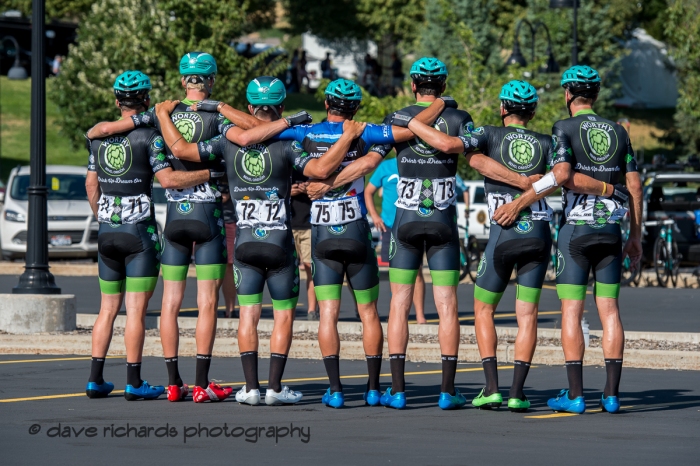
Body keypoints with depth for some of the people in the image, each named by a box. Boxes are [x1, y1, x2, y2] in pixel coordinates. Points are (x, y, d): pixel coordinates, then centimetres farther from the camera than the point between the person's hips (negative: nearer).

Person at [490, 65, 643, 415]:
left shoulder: (565, 129, -4)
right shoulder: (618, 132, 11)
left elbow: (561, 175, -18)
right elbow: (634, 186, 10)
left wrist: (519, 203, -13)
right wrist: (635, 236, 16)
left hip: (576, 228, -4)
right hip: (610, 228, 4)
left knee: (571, 310, -1)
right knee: (609, 310, 5)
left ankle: (575, 395, -6)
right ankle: (611, 394, 2)